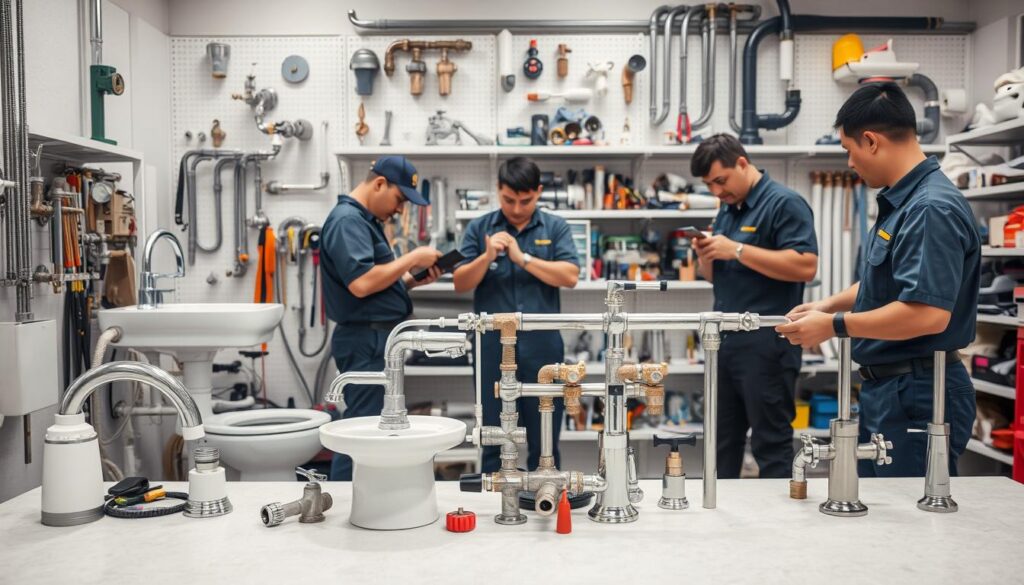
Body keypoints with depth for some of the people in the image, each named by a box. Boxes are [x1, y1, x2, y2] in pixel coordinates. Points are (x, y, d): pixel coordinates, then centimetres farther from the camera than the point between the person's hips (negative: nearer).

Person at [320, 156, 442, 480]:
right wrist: (412, 258, -16)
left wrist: (414, 279, 9)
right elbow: (361, 283, -27)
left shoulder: (365, 221, 19)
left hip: (377, 341, 11)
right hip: (366, 340, -11)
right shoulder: (347, 220, -14)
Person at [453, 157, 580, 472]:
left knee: (545, 442, 10)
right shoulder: (479, 228, 6)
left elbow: (570, 276, -8)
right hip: (494, 346, 0)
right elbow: (460, 284, 1)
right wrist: (487, 257, -14)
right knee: (494, 442, 9)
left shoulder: (556, 227, 5)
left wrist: (523, 257, -12)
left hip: (542, 347, 0)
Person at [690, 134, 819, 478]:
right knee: (722, 444, 14)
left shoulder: (784, 204, -8)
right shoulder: (727, 210, 17)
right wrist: (706, 257, 0)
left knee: (771, 445, 0)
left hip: (766, 347, -8)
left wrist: (737, 250, -19)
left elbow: (805, 267, -21)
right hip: (725, 343, 8)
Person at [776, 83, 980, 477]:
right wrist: (827, 306, 10)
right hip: (886, 387, 10)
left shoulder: (931, 209, -22)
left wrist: (836, 325, -20)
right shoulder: (900, 202, 10)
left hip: (917, 396, -10)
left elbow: (928, 313, -29)